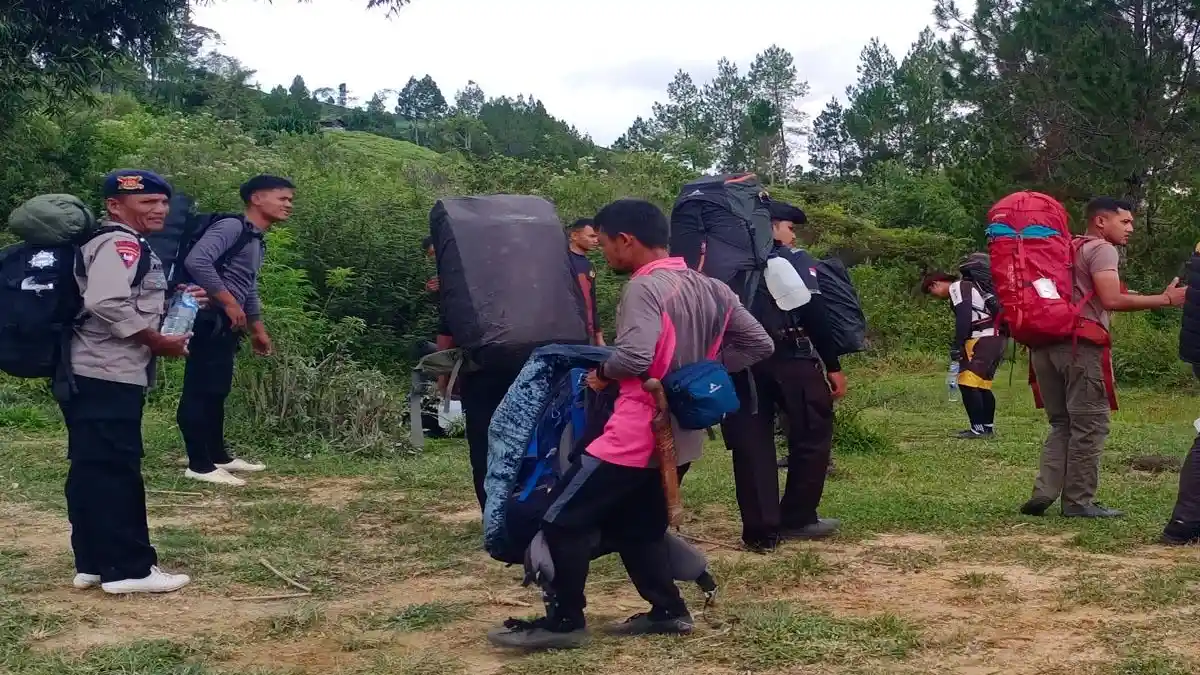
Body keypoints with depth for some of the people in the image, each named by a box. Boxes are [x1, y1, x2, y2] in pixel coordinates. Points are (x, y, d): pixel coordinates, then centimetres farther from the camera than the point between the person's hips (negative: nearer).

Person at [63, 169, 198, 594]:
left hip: (91, 376, 11)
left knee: (92, 471, 12)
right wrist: (158, 342, -17)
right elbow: (107, 303, -27)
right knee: (116, 472, -7)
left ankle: (93, 563, 19)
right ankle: (129, 569, -3)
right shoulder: (121, 244, -12)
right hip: (107, 377, -11)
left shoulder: (115, 245, 22)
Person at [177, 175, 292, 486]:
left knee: (217, 391, 17)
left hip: (227, 324, 10)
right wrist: (229, 303, -21)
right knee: (199, 391, -5)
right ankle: (199, 465, -3)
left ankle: (219, 456, 25)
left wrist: (258, 330, 30)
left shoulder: (257, 241, 19)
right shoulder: (232, 227, -12)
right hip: (210, 321, -10)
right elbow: (196, 261, -25)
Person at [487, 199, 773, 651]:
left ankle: (564, 621, 7)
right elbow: (759, 345, 10)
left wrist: (603, 373, -10)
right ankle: (668, 611, 22)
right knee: (637, 527, 22)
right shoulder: (711, 289, 8)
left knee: (564, 520, 1)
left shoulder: (645, 288, -17)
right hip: (683, 437, 9)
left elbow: (634, 357, -31)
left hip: (636, 436, -9)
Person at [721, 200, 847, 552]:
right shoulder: (794, 260, -1)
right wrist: (833, 365, -7)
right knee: (812, 435, 10)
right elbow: (813, 314, -10)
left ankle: (761, 531, 5)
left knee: (751, 444, 6)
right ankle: (798, 518, 12)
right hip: (790, 359, -5)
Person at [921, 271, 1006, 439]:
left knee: (967, 382, -11)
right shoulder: (965, 288, 26)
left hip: (985, 338, -10)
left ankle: (979, 428, -12)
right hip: (997, 337, 10)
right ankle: (988, 427, 23)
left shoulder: (957, 287, -4)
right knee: (981, 384, 17)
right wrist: (961, 345, 21)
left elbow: (964, 318, -16)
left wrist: (957, 345, -16)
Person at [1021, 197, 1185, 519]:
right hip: (1081, 345, -8)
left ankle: (1044, 494, 2)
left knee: (1061, 423, 13)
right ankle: (1078, 501, 2)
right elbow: (1112, 300, -15)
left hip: (1047, 342, 8)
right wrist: (1166, 299, -11)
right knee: (1090, 425, 0)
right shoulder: (1101, 249, -3)